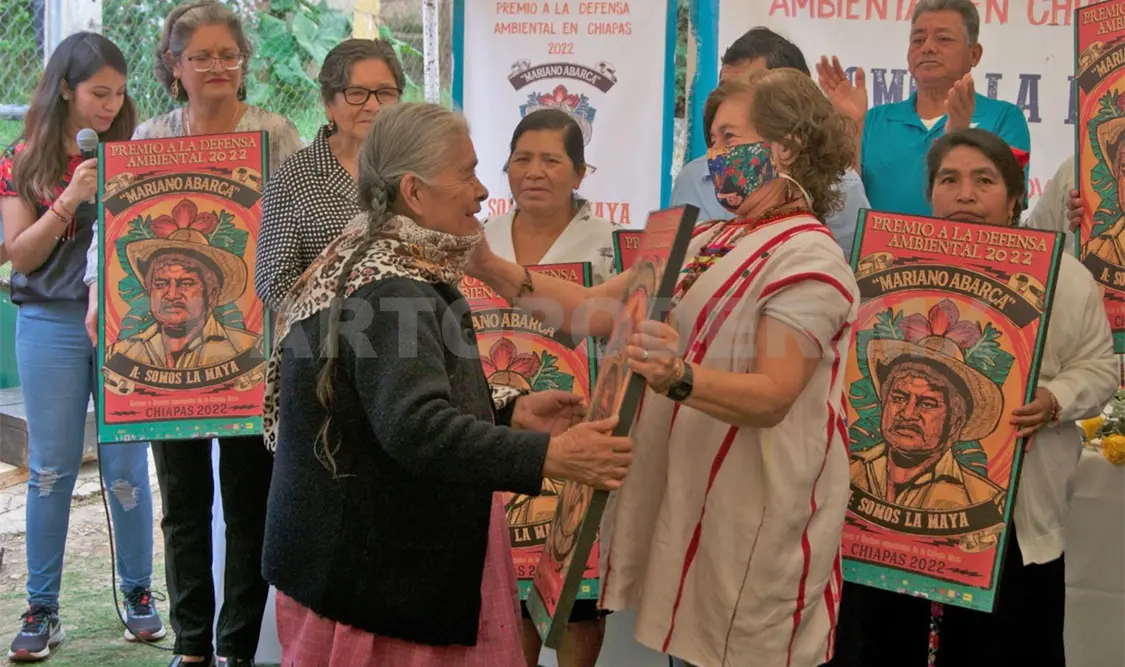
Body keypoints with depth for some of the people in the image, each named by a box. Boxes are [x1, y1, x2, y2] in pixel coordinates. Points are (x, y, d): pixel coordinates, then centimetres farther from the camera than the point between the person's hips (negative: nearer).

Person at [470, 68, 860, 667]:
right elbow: (599, 310, 5)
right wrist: (494, 271, -5)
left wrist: (678, 377, -38)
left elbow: (772, 397, -21)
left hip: (749, 513, -7)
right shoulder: (706, 242, 11)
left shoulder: (808, 258, -13)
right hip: (679, 494, 7)